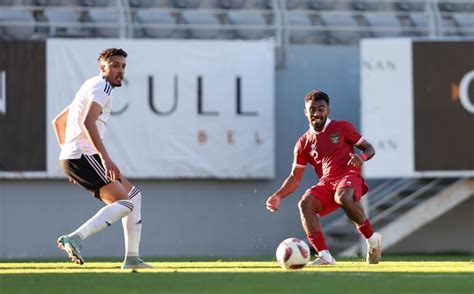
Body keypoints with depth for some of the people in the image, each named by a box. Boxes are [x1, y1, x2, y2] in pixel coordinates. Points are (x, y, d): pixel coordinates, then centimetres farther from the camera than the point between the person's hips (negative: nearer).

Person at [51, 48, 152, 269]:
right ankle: (75, 238, -28)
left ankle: (132, 258, 13)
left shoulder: (90, 87, 26)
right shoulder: (101, 87, -7)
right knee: (126, 203, -15)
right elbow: (88, 123, -24)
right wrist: (105, 158, -29)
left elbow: (58, 122, 32)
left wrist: (68, 152, 29)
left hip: (70, 158, 10)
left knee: (133, 195, 16)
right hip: (83, 157, -10)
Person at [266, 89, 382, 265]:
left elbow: (369, 149, 7)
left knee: (343, 197, -39)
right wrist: (278, 196, 0)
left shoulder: (341, 128, 5)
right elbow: (295, 177, 16)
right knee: (305, 203, -26)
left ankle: (371, 238, -18)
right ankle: (324, 255, -31)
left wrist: (361, 157, -18)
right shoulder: (304, 143, 13)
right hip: (326, 184, 4)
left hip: (349, 177, -4)